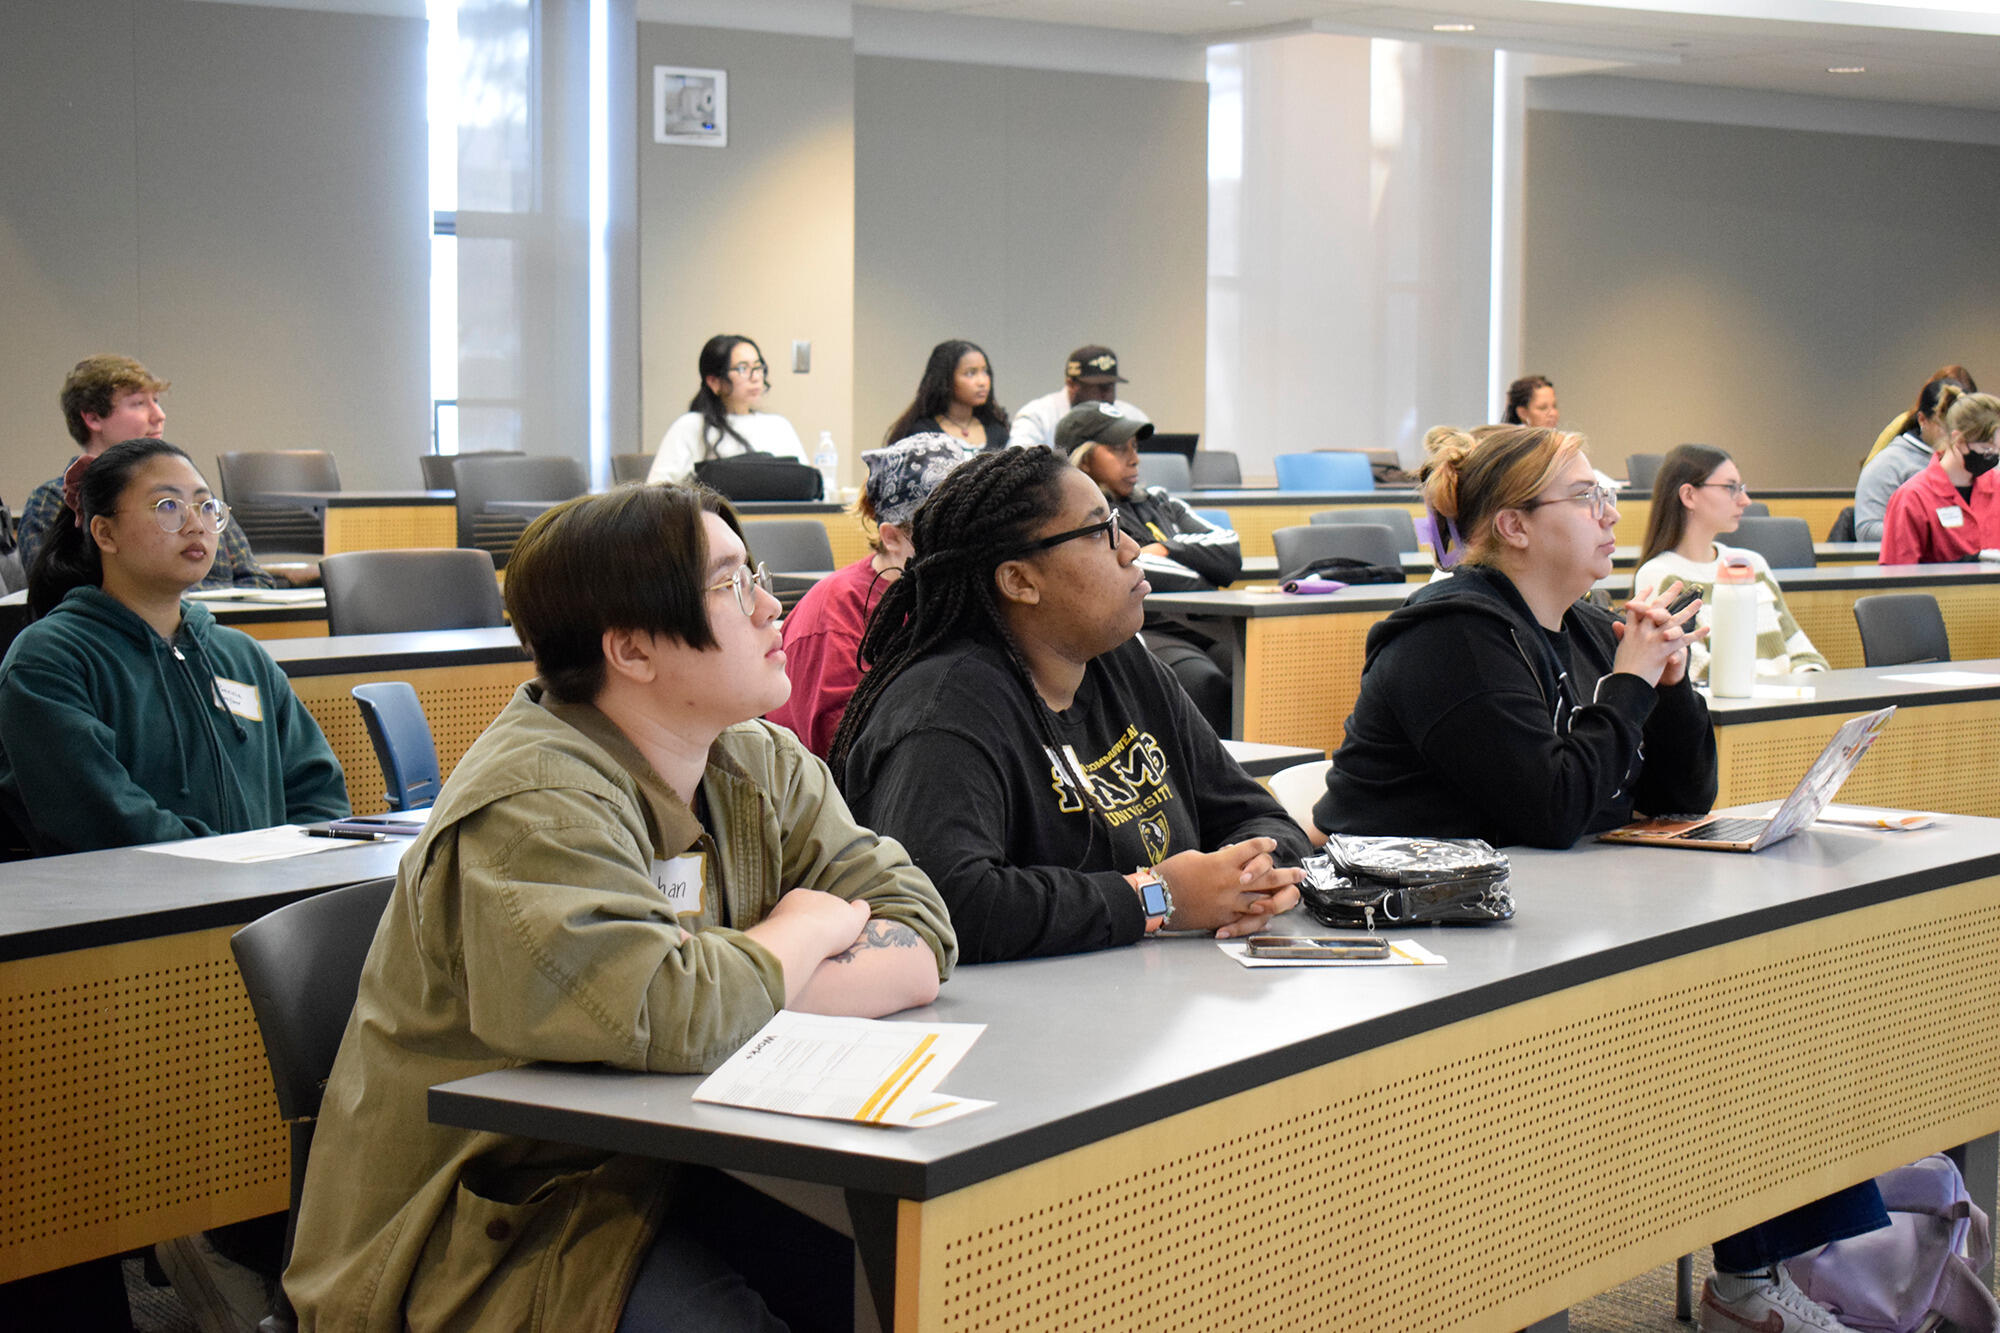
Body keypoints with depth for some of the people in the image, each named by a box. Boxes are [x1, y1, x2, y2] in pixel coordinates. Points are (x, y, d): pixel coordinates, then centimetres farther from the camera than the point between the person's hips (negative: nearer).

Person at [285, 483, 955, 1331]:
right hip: (502, 1221, -7)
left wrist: (740, 991, -19)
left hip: (667, 1166, 7)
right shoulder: (533, 806, -19)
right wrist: (805, 930, -12)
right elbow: (669, 1016, -33)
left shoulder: (763, 764, 7)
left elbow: (921, 946, -2)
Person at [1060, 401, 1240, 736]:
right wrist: (1202, 582, 1)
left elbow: (1230, 555, 21)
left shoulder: (1158, 503, 29)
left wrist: (1166, 549, 4)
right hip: (1139, 630, -6)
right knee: (1203, 682, -37)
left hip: (1201, 629, 6)